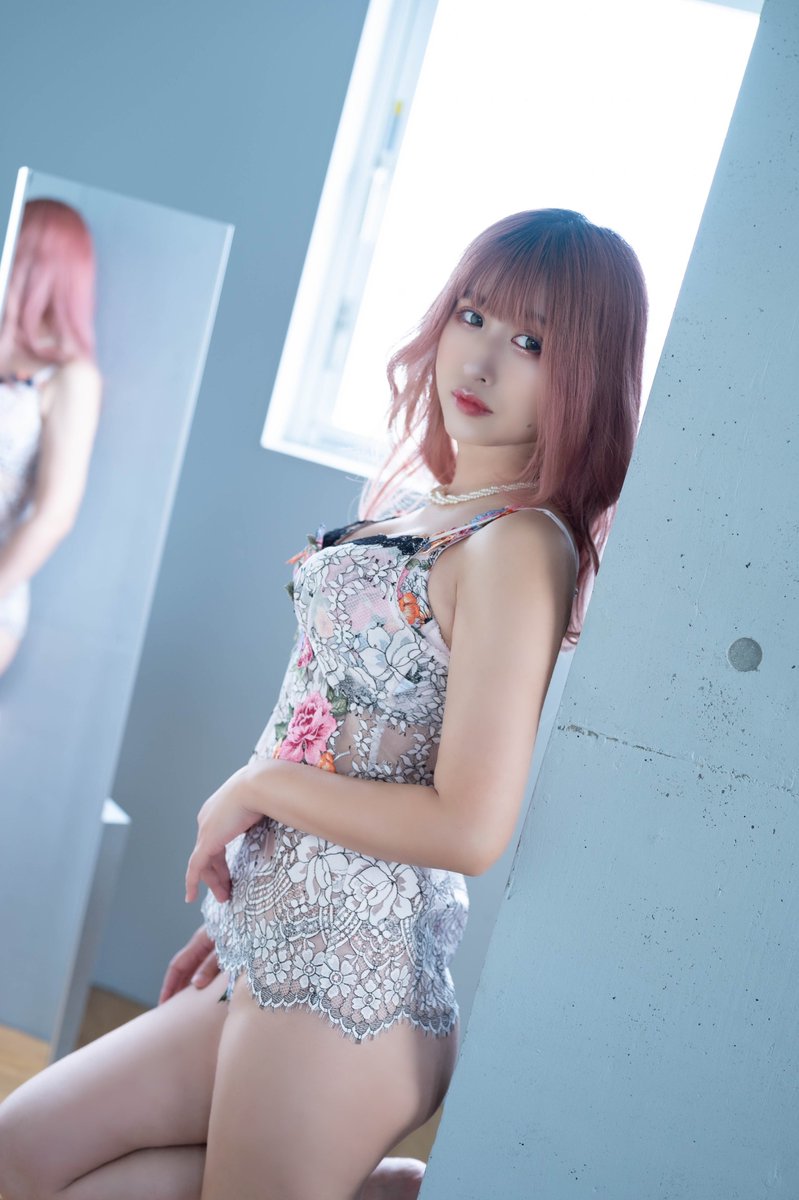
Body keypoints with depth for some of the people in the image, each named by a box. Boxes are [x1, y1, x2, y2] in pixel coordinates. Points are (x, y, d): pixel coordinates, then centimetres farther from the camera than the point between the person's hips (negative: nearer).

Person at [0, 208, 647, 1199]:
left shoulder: (518, 545, -17)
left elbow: (469, 827, -22)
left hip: (354, 974, -9)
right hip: (284, 951, 9)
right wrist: (241, 906, 17)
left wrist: (257, 787, -10)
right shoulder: (414, 502, 10)